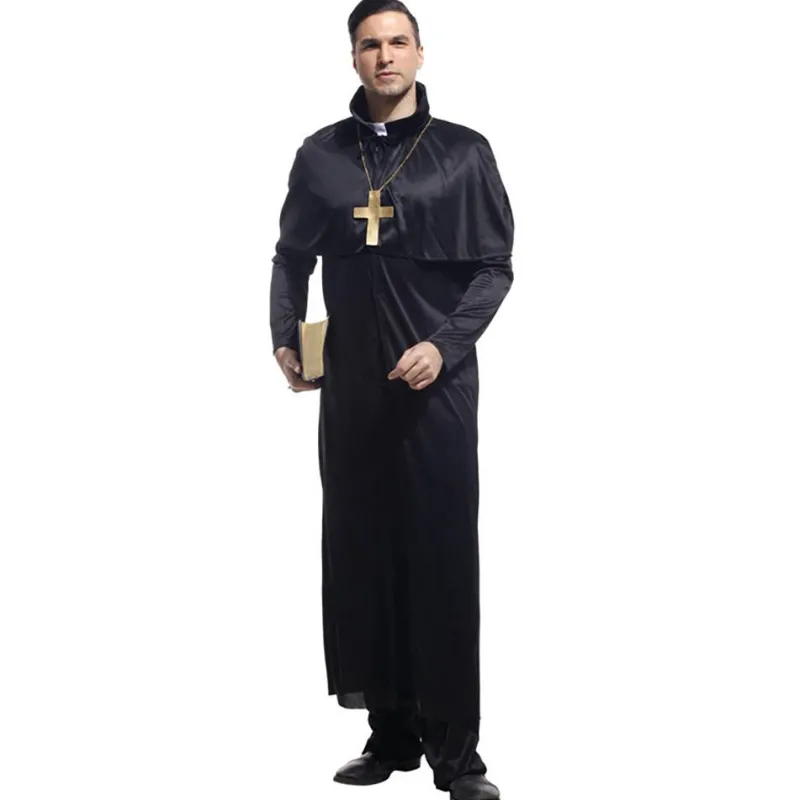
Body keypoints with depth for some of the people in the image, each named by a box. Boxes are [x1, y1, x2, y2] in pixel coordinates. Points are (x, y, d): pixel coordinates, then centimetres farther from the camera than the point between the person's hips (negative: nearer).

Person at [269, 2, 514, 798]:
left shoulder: (463, 153, 3)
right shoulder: (321, 155, 10)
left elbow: (494, 267, 0)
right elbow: (292, 257, 16)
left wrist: (445, 345, -14)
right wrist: (284, 339, 1)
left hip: (437, 385, -3)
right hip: (349, 387, 3)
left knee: (443, 561, -4)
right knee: (360, 556, 6)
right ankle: (389, 733, 18)